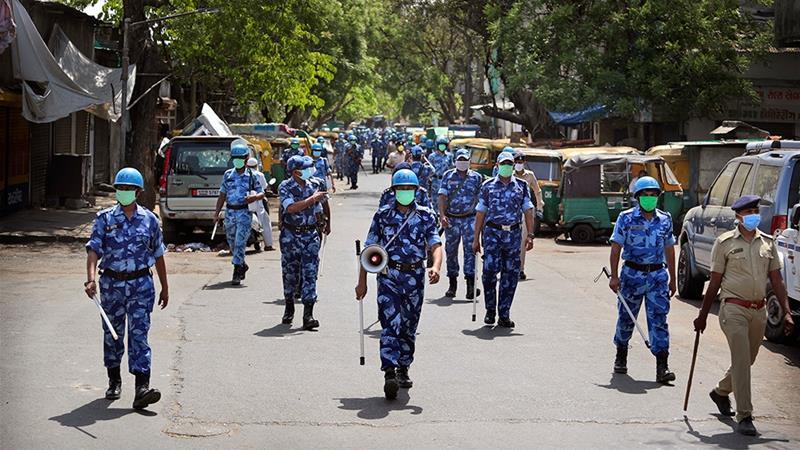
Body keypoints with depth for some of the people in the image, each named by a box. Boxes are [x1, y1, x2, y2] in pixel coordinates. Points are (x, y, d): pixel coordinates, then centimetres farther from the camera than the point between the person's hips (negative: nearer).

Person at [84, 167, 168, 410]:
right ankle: (114, 381, 30)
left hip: (141, 283, -1)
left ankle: (142, 388, -16)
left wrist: (165, 287, 16)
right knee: (112, 334, 12)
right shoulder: (105, 218, 1)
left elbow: (158, 255, 13)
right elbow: (93, 249, -8)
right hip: (112, 283, 1)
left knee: (139, 333, -9)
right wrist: (91, 278, -25)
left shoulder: (149, 219, 5)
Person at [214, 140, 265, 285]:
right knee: (232, 244, 12)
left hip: (244, 213, -4)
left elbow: (262, 193, 4)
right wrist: (216, 213, 7)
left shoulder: (251, 175, 0)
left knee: (240, 243, -10)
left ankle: (237, 273, -9)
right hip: (229, 212, 4)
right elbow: (222, 195, 11)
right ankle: (242, 265, 34)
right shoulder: (228, 174, 8)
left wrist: (254, 197, -19)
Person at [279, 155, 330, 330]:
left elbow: (324, 202, 21)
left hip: (311, 235, 1)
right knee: (290, 272, 10)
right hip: (290, 235, -1)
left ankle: (308, 315, -10)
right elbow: (291, 208, -25)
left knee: (310, 273, -7)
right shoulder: (285, 187, -9)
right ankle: (289, 307, 31)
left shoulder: (316, 184, 2)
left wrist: (327, 223, 30)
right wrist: (312, 199, -20)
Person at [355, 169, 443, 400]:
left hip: (415, 276, 2)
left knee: (409, 327, 13)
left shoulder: (425, 216, 3)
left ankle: (403, 370, 30)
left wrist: (436, 267, -28)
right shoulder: (382, 215, 3)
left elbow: (436, 245, -7)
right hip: (389, 275, -2)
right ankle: (389, 374, -22)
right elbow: (369, 250, 5)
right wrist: (362, 281, 2)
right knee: (390, 324, -15)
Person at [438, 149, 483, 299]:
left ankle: (470, 285, -13)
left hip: (469, 218, -1)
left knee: (470, 250, -10)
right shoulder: (448, 176, 5)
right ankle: (452, 284, 17)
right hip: (451, 219, 1)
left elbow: (480, 199, 11)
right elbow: (442, 196, -2)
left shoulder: (476, 178, 6)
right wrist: (442, 215, -15)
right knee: (451, 251, 6)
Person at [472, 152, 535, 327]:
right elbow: (480, 213, 9)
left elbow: (528, 211, 8)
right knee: (490, 270, -13)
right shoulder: (488, 186, 8)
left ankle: (504, 315, 8)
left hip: (513, 234, 2)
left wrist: (530, 235, -2)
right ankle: (490, 310, 5)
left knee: (511, 275, 1)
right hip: (492, 232, -2)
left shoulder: (522, 186, 11)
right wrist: (476, 239, 6)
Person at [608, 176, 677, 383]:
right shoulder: (626, 218, -2)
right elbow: (616, 247, -3)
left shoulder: (665, 220, 7)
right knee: (626, 318, 10)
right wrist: (614, 276, -9)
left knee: (659, 319, -7)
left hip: (657, 275, 1)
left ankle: (662, 366, -11)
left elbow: (669, 250, 14)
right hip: (632, 273, -1)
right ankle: (621, 357, 32)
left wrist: (672, 279, 14)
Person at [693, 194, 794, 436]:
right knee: (741, 361, -12)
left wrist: (787, 312, 5)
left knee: (747, 361, 15)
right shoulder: (725, 243, -2)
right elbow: (715, 282, 1)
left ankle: (721, 392, 42)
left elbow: (777, 280, 12)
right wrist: (703, 315, 2)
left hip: (758, 310, 5)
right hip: (734, 309, -5)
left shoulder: (767, 242, 9)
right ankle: (744, 416, -11)